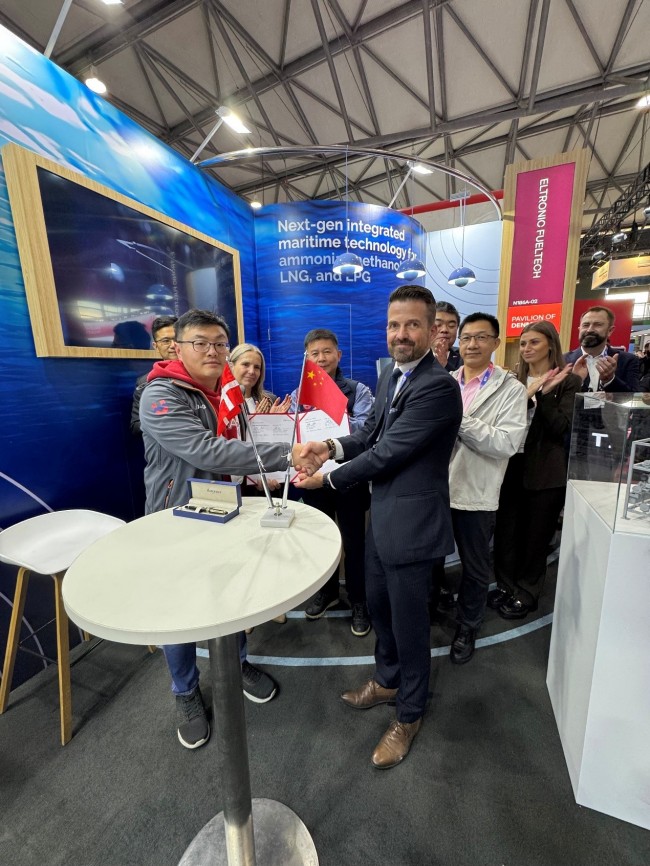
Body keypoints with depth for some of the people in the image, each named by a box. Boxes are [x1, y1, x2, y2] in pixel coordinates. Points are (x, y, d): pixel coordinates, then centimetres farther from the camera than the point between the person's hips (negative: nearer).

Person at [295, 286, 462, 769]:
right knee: (378, 605, 25)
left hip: (412, 521, -8)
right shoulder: (391, 375, 6)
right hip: (382, 513, 9)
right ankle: (388, 680, 53)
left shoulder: (438, 387, -22)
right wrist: (333, 446, -10)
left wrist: (328, 479, -13)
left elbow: (388, 453, -23)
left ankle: (410, 714, 42)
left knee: (409, 621, 13)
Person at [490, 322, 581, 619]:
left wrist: (542, 394, -22)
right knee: (506, 531, 11)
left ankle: (526, 594, 29)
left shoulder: (568, 381, -4)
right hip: (512, 465, 3)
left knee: (536, 536, 11)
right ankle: (506, 586, 31)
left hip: (545, 471, -3)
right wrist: (527, 393, -20)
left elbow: (562, 427, -12)